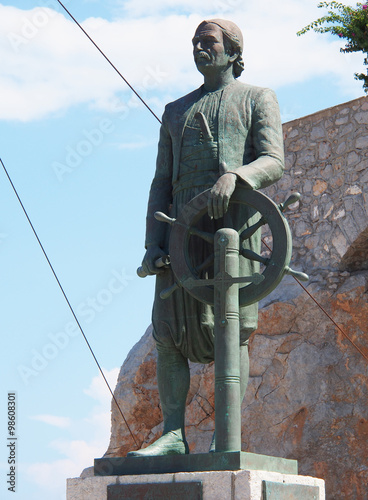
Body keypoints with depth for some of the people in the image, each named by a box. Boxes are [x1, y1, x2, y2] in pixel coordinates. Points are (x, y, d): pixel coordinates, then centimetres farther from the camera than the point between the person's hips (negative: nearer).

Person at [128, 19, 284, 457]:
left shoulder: (258, 99, 15)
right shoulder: (176, 111, 27)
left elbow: (273, 163, 0)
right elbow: (161, 182, 19)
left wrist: (233, 176, -23)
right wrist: (152, 244, 5)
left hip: (234, 221, -4)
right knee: (170, 332, -5)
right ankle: (173, 434, -4)